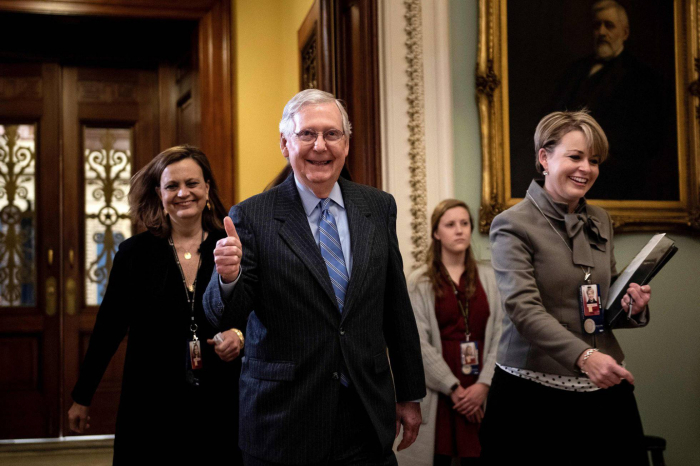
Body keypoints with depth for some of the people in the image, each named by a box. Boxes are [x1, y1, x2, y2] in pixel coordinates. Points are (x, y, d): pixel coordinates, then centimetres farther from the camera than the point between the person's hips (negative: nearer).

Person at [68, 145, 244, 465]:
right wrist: (81, 398, 8)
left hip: (219, 403, 1)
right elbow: (108, 330, 5)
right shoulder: (135, 253, 0)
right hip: (153, 406, 0)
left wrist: (241, 336, -12)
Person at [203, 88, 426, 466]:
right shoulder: (251, 217, -6)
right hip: (283, 422, -2)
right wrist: (229, 277, -32)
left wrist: (409, 393, 12)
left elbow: (397, 307, 9)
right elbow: (221, 314, -10)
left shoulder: (379, 208, 4)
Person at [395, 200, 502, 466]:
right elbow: (420, 342, -5)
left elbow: (499, 333, 3)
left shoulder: (487, 276, 9)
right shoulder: (420, 282, 2)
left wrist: (484, 383, -8)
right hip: (438, 390, -2)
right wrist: (454, 388, -10)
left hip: (480, 388, 2)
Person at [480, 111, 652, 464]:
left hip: (605, 387, 6)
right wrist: (584, 356, -31)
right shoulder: (513, 225, -7)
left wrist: (631, 305, -2)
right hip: (536, 390, -5)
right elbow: (523, 309, -18)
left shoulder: (600, 222, 12)